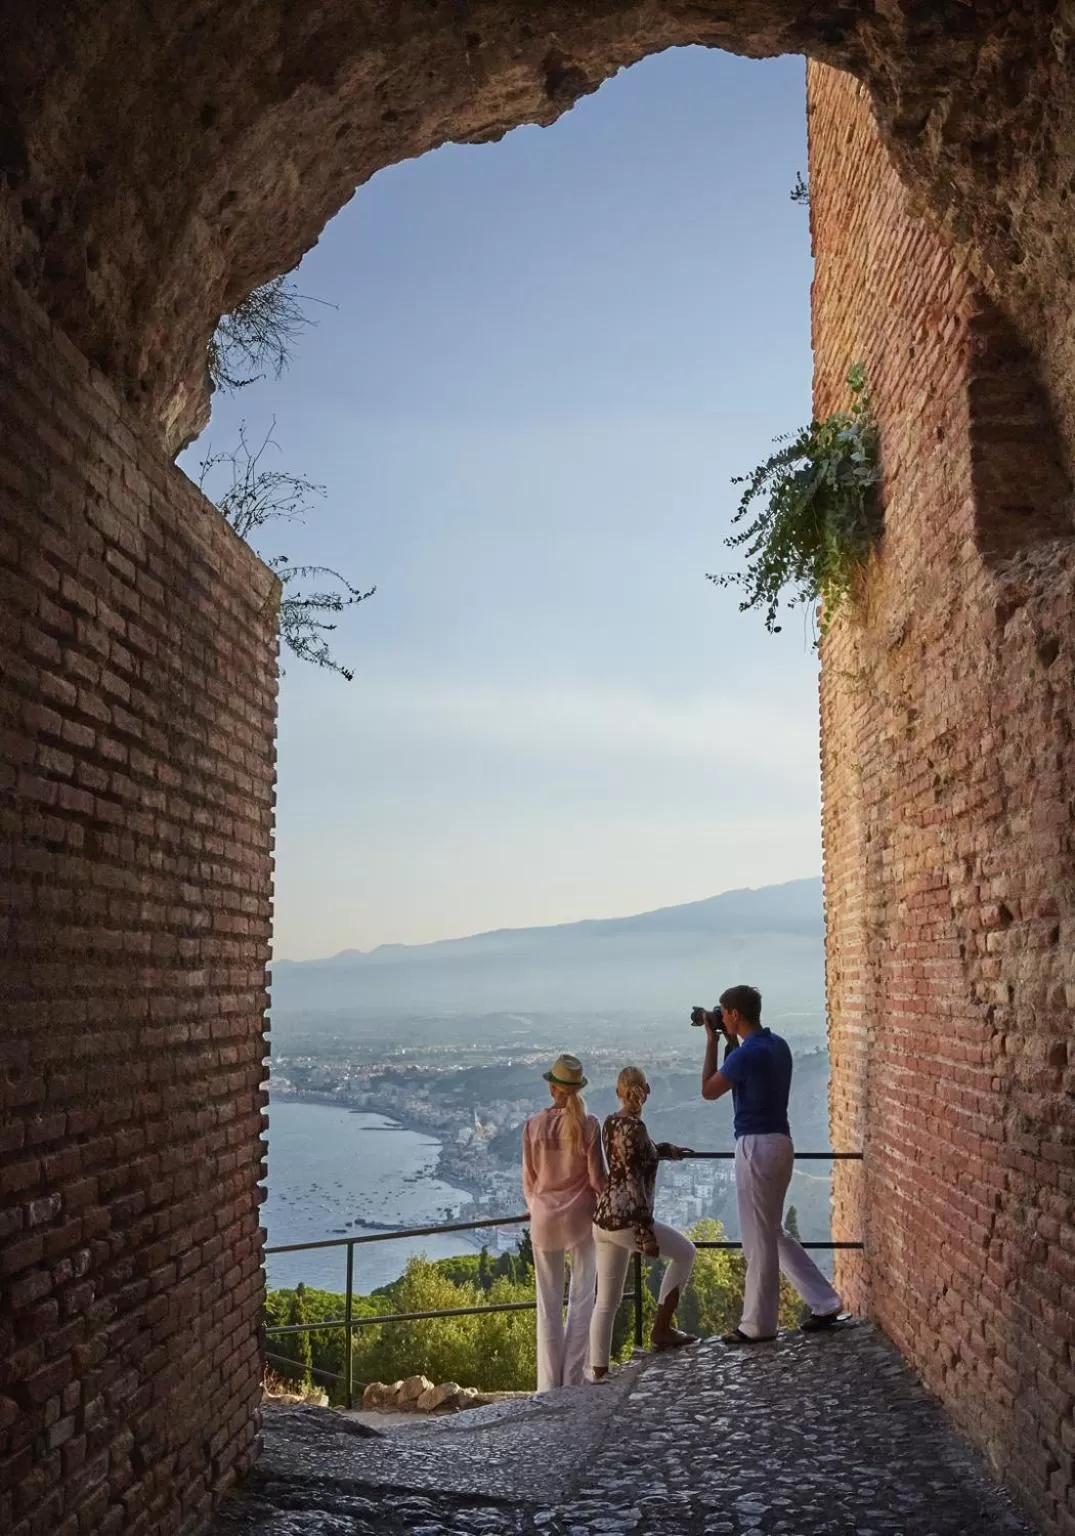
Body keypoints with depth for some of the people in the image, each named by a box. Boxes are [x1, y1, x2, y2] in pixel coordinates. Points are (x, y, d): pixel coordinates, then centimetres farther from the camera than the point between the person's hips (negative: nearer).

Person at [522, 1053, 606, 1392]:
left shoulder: (534, 1125, -6)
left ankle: (550, 1383, 12)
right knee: (582, 1298, 9)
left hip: (545, 1219, 1)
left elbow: (529, 1179, 2)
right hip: (581, 1218, -1)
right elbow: (596, 1179, -8)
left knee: (549, 1303, 10)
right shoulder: (589, 1125, -11)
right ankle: (574, 1379, 8)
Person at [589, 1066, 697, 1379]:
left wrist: (666, 1149, 43)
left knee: (606, 1302, 12)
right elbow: (635, 1184, -19)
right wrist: (647, 1235, -19)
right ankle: (661, 1330, 11)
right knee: (685, 1251, 13)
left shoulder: (610, 1123, 10)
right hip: (625, 1218, -8)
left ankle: (598, 1373, 12)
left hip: (603, 1218, 8)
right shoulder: (634, 1127, -15)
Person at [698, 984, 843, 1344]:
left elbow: (708, 1091, -7)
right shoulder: (777, 1045, 9)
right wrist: (731, 1042, 14)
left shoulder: (747, 1053, -19)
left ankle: (757, 1325, 11)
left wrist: (712, 1041, -2)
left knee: (758, 1239, 1)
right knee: (772, 1232, 19)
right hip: (778, 1142, 9)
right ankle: (825, 1303, 21)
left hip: (757, 1146, -9)